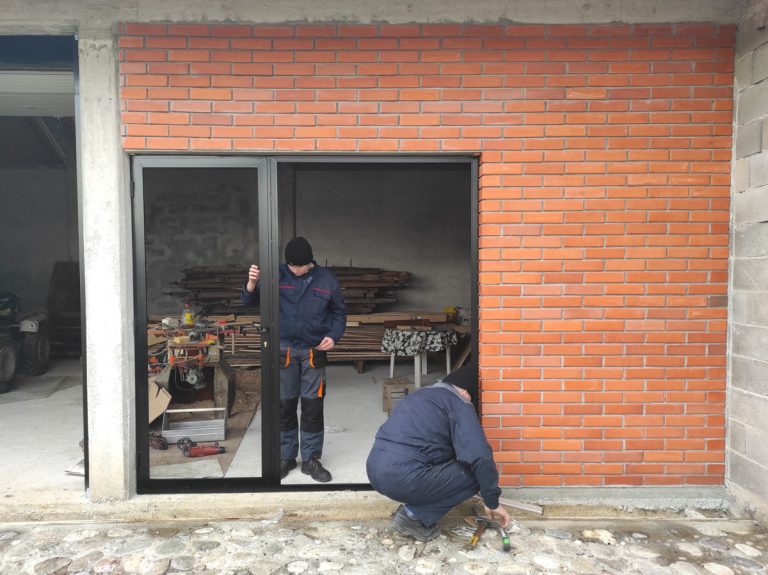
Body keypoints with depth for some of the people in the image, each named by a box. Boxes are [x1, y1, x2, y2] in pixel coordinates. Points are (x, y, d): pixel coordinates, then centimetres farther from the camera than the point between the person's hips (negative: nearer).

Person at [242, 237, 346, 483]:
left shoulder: (327, 279, -4)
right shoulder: (277, 275, -5)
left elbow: (339, 312, 6)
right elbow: (250, 302, -1)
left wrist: (333, 336, -11)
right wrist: (252, 283, -22)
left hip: (314, 352, 0)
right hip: (283, 350, 0)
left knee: (313, 407, 5)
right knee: (285, 406, 9)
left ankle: (311, 459, 19)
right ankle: (286, 457, 26)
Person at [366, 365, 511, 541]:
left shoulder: (420, 395, 26)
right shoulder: (459, 404, 1)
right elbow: (480, 457, -9)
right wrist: (492, 502, 5)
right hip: (404, 478, -9)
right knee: (473, 476, 6)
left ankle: (412, 509, 15)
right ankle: (414, 515, 2)